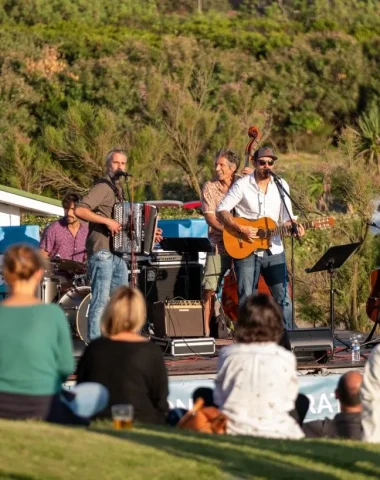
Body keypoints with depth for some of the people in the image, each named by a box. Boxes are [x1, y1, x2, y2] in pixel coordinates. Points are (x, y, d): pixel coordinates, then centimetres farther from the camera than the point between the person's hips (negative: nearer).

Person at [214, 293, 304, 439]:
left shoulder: (228, 355, -3)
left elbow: (219, 398, 5)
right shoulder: (286, 359, -6)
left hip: (234, 429, 1)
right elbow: (289, 399, 4)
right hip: (276, 431, -1)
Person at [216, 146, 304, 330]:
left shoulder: (281, 185, 5)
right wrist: (241, 229, -19)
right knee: (246, 299, 2)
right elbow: (221, 211, -7)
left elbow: (286, 217, 8)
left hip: (273, 250, 3)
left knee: (283, 297, 0)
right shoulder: (242, 185, -6)